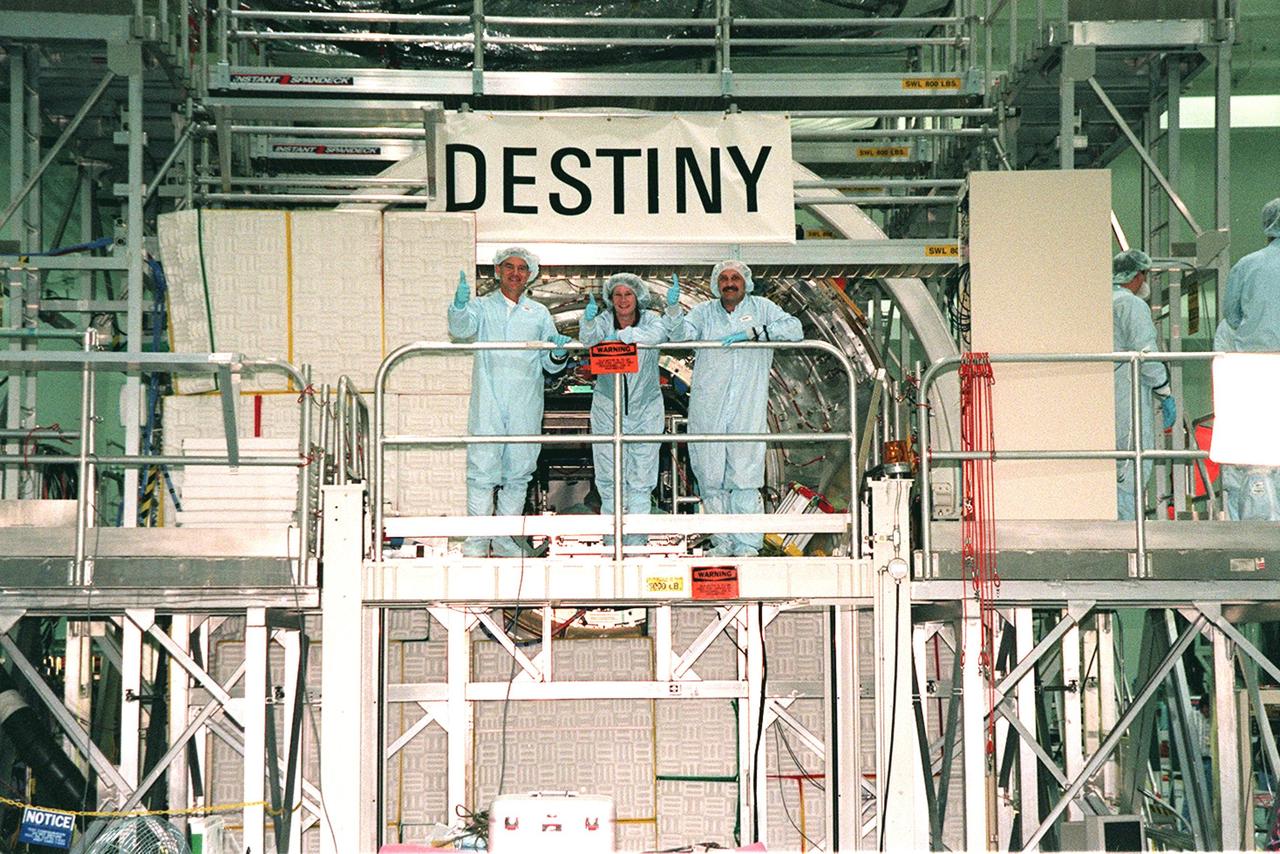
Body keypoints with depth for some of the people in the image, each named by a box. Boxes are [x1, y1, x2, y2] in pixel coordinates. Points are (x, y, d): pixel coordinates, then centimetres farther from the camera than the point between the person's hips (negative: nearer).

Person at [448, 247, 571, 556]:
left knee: (518, 473, 6)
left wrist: (559, 353, -9)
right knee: (482, 471, -8)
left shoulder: (539, 314, 17)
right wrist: (460, 305, -34)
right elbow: (461, 328, -12)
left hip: (525, 408, 3)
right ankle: (477, 540, -6)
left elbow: (550, 365, 16)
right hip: (488, 406, -3)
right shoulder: (482, 307, 10)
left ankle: (505, 538, 14)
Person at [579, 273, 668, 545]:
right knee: (609, 477, 1)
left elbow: (657, 334, -23)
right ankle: (612, 540, 8)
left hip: (645, 410, 0)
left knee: (641, 480, 2)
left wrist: (621, 335, -36)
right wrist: (588, 320, -41)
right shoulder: (604, 320, 1)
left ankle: (637, 541, 9)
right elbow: (588, 339, -19)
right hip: (608, 410, 0)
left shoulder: (649, 319, 0)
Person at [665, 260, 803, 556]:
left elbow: (794, 329, -2)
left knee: (746, 475, -6)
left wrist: (753, 332, -12)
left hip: (747, 410, -2)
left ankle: (747, 543, -1)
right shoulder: (704, 312, 13)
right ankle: (723, 541, 13)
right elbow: (681, 334, -3)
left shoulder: (760, 308, 10)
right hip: (707, 410, 2)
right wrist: (673, 308, -22)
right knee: (710, 476, 3)